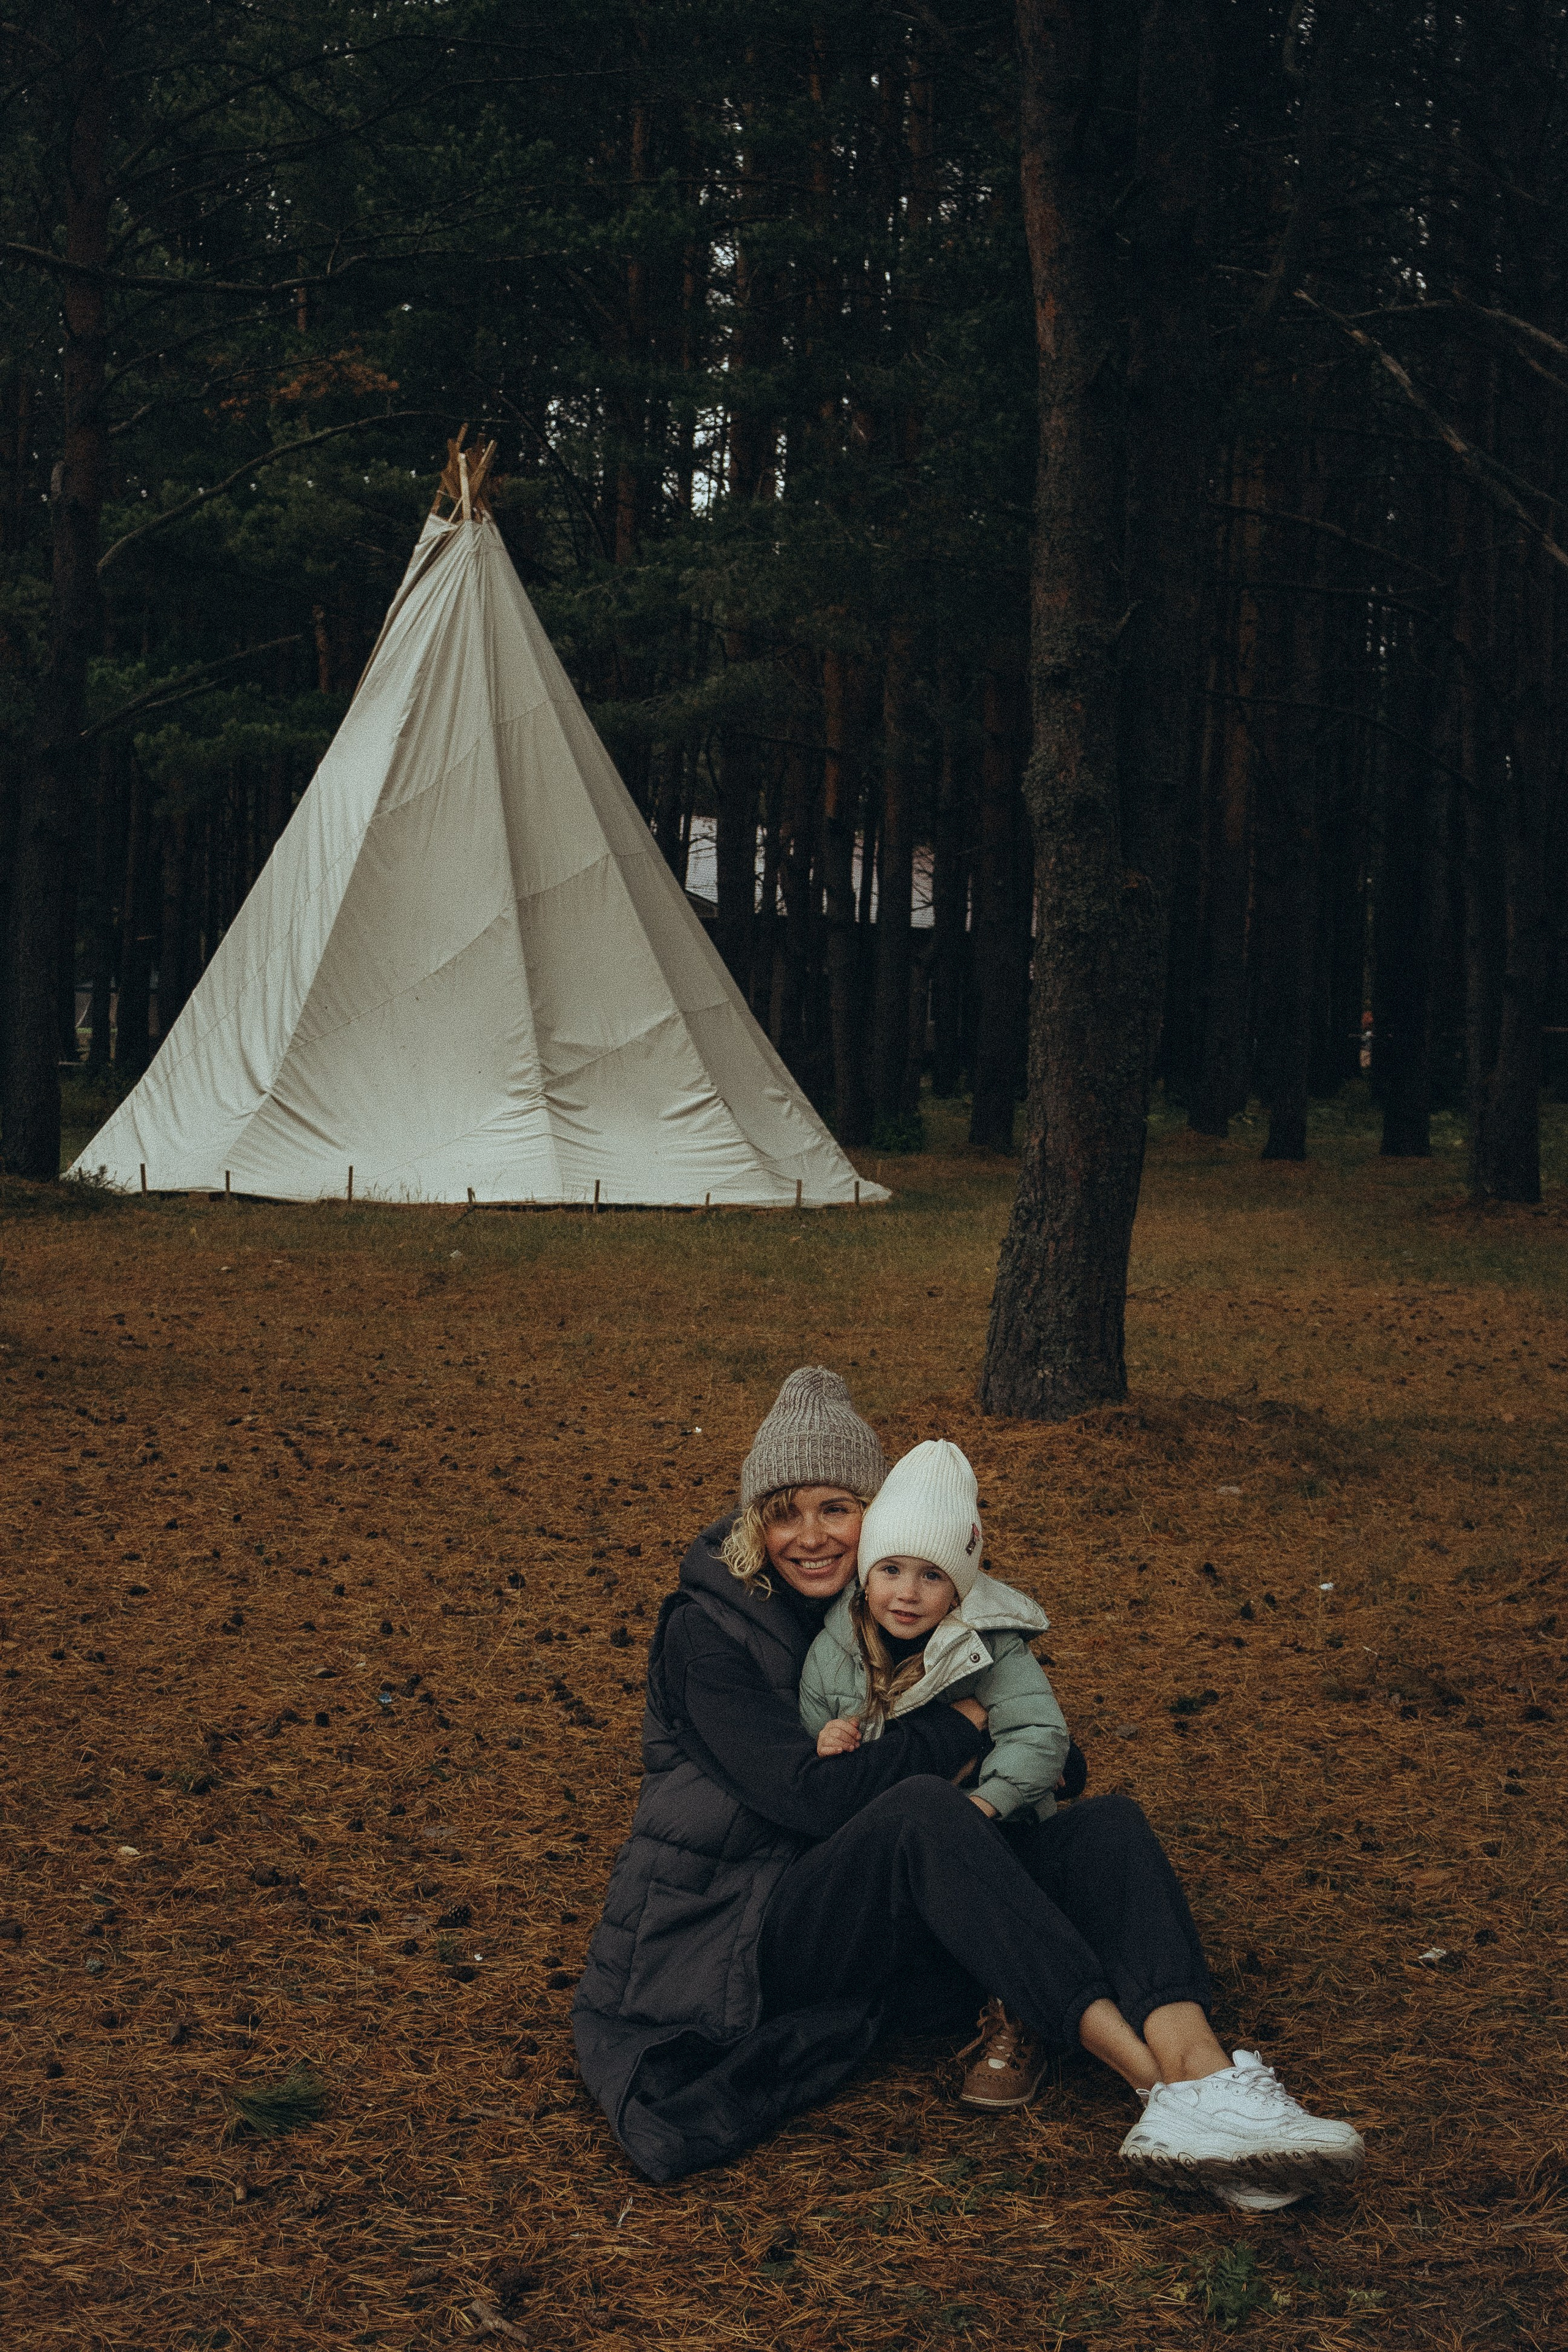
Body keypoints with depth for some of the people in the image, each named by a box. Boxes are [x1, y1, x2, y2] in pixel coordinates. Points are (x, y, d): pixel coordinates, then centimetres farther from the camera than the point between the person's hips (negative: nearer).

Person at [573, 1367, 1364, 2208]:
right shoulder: (707, 1631, -8)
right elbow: (809, 1793, -21)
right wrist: (962, 1726, -12)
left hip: (890, 1933, 6)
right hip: (738, 1938, -6)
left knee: (1106, 1823, -18)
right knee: (920, 1811, -35)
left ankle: (1199, 2071, -46)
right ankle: (1161, 2077, -44)